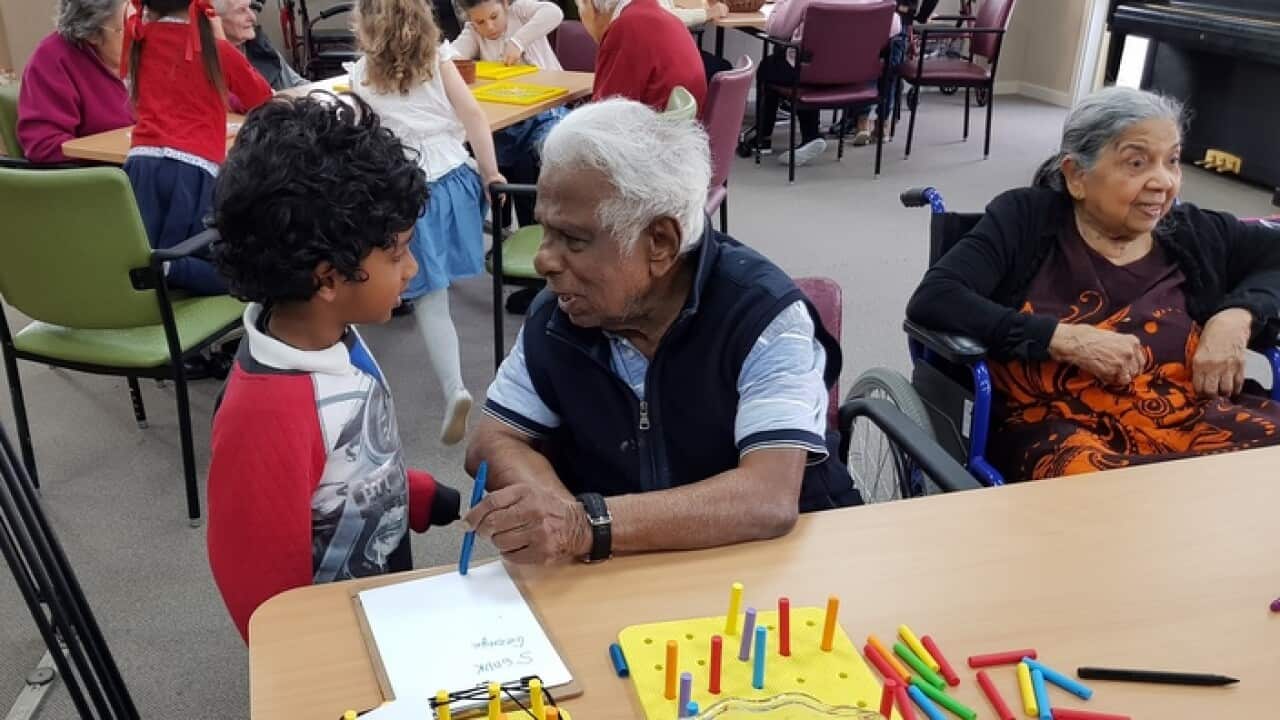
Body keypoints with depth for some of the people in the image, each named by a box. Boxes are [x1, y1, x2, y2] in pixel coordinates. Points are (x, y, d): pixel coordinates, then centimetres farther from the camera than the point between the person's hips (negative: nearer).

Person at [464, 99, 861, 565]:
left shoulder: (764, 315, -19)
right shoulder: (556, 315, -4)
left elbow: (771, 500, -28)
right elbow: (495, 443, 1)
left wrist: (588, 525, -38)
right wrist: (558, 517, -19)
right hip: (621, 576, 3)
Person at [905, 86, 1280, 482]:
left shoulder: (1194, 234, 14)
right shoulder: (1026, 219, 2)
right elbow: (931, 301, -10)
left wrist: (1237, 317, 4)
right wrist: (1066, 338, -14)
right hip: (1059, 428, -5)